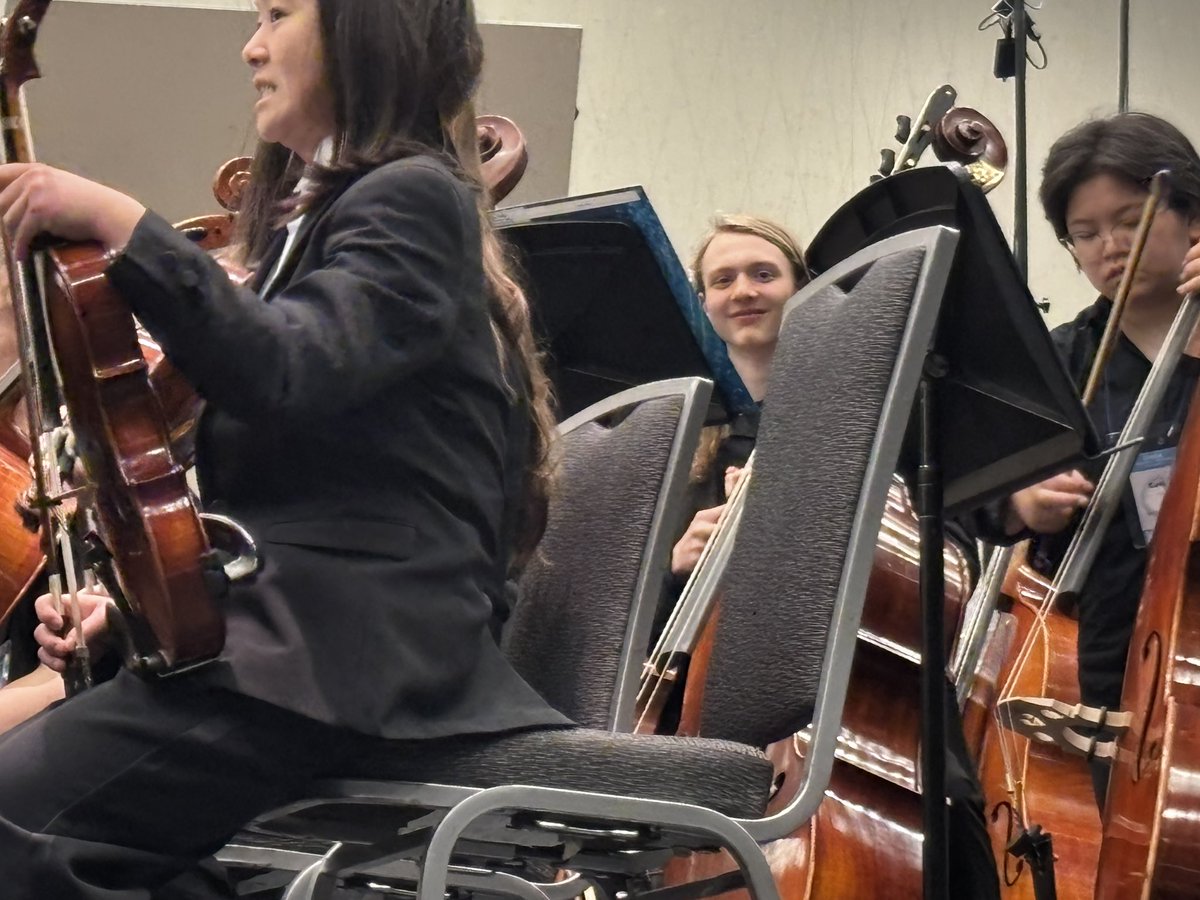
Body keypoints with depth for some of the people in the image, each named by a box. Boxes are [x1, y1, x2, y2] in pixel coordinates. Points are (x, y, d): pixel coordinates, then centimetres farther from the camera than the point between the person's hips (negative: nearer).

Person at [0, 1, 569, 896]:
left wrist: (118, 224, -23)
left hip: (351, 644, -10)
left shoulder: (414, 197, -4)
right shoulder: (311, 216, 25)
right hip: (273, 622, 10)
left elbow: (282, 377, -22)